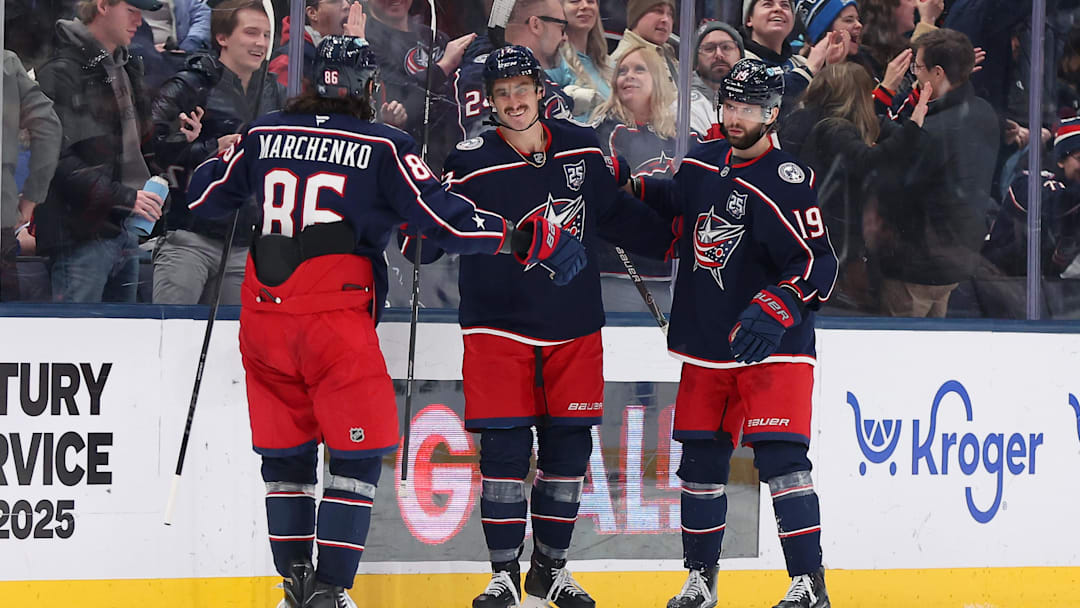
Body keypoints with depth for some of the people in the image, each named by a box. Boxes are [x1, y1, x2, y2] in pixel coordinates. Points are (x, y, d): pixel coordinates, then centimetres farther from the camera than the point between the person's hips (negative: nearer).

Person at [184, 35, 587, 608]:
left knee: (285, 451, 16)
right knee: (357, 452, 3)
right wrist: (523, 238, 2)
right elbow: (444, 220, -7)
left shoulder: (261, 135, 8)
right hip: (335, 321, -5)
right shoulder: (382, 147, -4)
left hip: (264, 319, 5)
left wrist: (217, 160, 39)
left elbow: (203, 200, 19)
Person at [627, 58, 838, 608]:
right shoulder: (702, 163, 7)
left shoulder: (787, 181, -15)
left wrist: (776, 309, -32)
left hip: (772, 349, -7)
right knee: (700, 463, 10)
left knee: (780, 459, -16)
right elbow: (675, 203, 30)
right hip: (707, 345, 7)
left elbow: (819, 265, -20)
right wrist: (637, 186, 15)